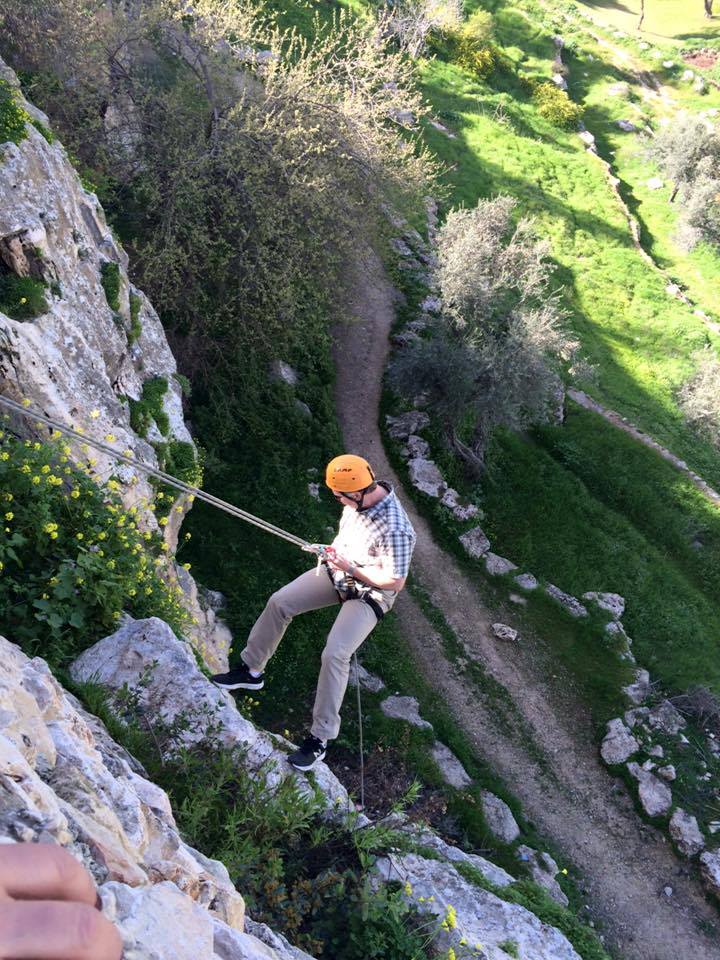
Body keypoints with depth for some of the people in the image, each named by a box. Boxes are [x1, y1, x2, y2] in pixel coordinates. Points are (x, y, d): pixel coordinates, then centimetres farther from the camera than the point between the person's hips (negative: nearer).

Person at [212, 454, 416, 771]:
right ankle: (251, 671, 20)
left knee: (334, 654, -20)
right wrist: (336, 547, -2)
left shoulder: (395, 530, -35)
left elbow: (395, 582, -26)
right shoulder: (362, 494, -12)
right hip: (340, 570, 8)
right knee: (279, 602, 0)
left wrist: (351, 567, -25)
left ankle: (319, 739, -4)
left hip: (370, 594, -8)